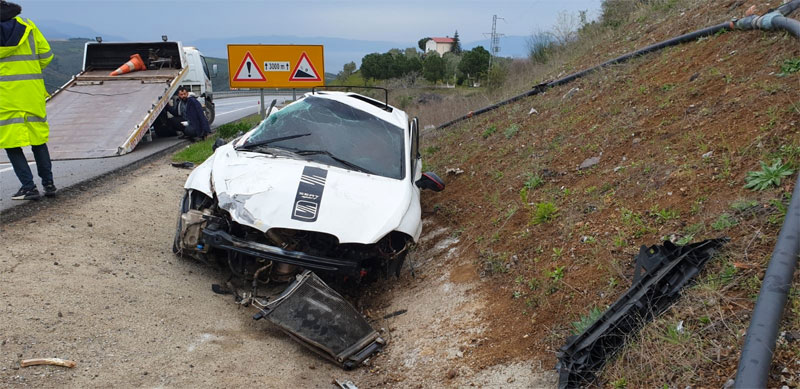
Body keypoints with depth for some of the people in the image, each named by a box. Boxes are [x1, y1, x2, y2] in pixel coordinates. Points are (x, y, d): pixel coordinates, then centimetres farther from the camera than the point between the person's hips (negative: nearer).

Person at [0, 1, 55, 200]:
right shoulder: (28, 26, 3)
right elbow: (46, 55, 4)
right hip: (31, 90, 3)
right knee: (38, 138, 13)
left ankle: (28, 186, -2)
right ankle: (48, 183, 12)